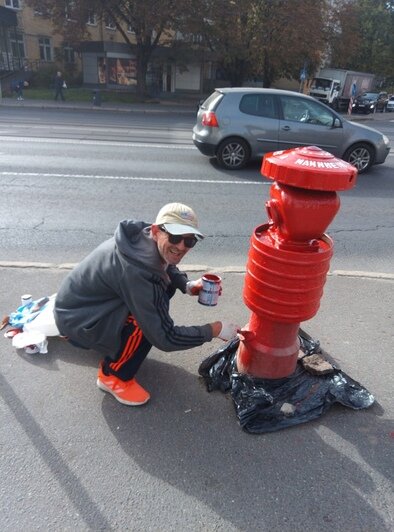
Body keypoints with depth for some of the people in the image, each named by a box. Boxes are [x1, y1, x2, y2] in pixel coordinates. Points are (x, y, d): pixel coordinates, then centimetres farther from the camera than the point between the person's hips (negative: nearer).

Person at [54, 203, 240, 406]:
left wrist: (187, 285, -8)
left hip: (89, 302, 9)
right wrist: (215, 330, -20)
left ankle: (113, 345, 17)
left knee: (166, 284, 2)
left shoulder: (144, 237, -12)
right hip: (76, 320, -8)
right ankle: (112, 376, -3)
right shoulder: (136, 271, -36)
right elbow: (164, 338, -31)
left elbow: (167, 266, 12)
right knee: (147, 321, -30)